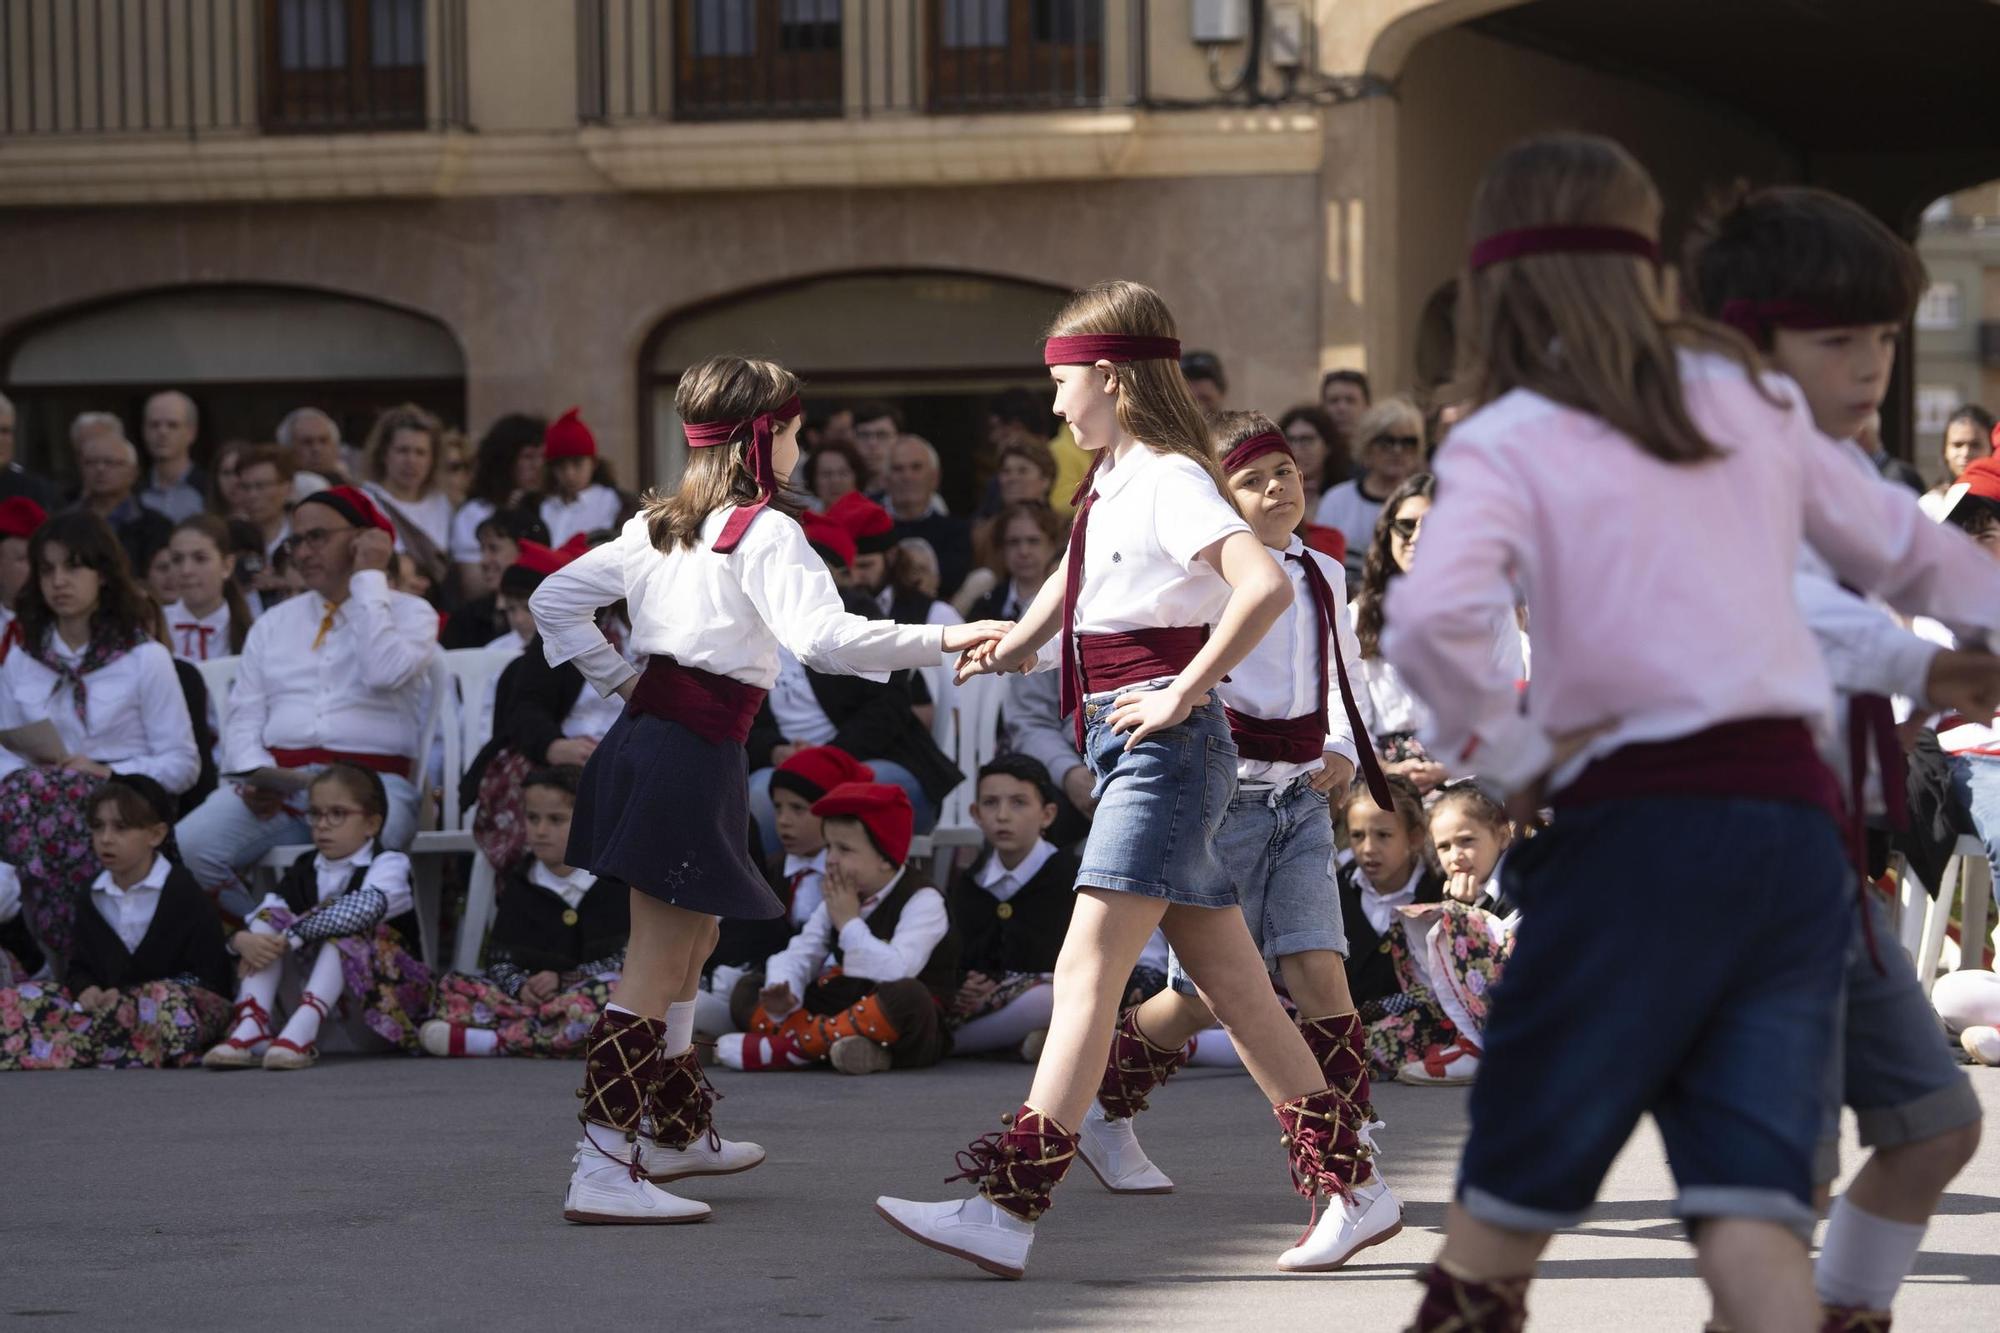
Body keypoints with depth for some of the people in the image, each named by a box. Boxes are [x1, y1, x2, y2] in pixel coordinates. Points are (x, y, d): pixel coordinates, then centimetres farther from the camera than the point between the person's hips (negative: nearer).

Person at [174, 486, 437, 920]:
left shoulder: (410, 613, 11)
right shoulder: (275, 622, 24)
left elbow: (385, 672, -12)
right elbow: (244, 717, 15)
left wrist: (368, 578, -3)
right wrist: (255, 777, -7)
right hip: (275, 782, 4)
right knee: (186, 847, -24)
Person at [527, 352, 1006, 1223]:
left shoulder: (658, 526, 15)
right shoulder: (764, 532, -9)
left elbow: (555, 600, 19)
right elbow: (823, 636, -23)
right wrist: (941, 640, -22)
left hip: (642, 732, 9)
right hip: (696, 756, -9)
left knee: (688, 942, 24)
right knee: (655, 967, -10)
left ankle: (679, 1128, 38)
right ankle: (602, 1170, -15)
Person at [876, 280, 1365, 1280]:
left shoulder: (1170, 482, -13)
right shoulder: (1113, 486, 16)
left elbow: (1264, 587, -29)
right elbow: (1074, 580, 39)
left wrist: (1186, 693, -24)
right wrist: (1016, 644, 34)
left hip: (1164, 745, -10)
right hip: (1131, 748, 10)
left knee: (1088, 969, -16)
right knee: (1231, 983, 12)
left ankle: (1009, 1210, -23)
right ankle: (1341, 1186, 18)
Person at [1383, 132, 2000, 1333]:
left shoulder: (1509, 443, -3)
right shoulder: (1750, 403, 14)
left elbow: (1429, 620, -22)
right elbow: (1903, 550, 27)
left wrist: (1507, 756, -6)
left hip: (1639, 826, -4)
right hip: (1798, 818, 4)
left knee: (1516, 1182, 8)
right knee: (1754, 1204, -2)